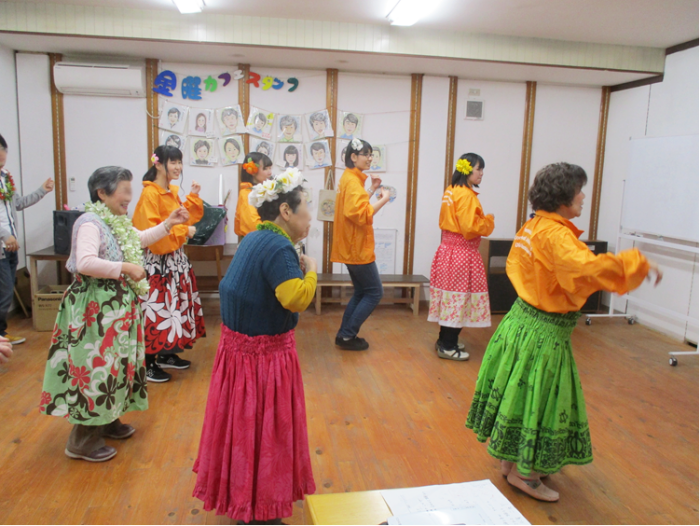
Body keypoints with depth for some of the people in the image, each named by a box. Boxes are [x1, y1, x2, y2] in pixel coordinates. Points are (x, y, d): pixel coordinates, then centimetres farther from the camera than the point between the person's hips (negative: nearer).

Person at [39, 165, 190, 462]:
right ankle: (82, 440, 11)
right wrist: (126, 268, -28)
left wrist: (169, 224, 21)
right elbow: (85, 263, -33)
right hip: (96, 308, -10)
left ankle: (106, 421, 36)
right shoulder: (90, 223, -19)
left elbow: (139, 239, 27)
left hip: (116, 305, 10)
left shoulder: (115, 221, 10)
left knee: (113, 364, 19)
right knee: (96, 367, -3)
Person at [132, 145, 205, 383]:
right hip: (158, 261, -9)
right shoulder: (149, 194, -15)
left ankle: (167, 354, 28)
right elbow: (151, 232, -21)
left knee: (175, 304, 15)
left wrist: (193, 197, 6)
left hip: (176, 258, 9)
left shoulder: (172, 192, 11)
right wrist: (183, 231, -17)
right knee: (157, 308, -4)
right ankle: (149, 364, 7)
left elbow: (187, 217, 18)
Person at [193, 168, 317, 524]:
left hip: (241, 344, 10)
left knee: (245, 422, 22)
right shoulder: (278, 247, -23)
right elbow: (297, 299, -32)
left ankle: (240, 495, 42)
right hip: (265, 353, -10)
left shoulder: (256, 239, 7)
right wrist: (310, 270, -16)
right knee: (263, 428, 6)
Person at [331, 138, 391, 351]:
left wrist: (371, 190, 13)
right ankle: (348, 336, 2)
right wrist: (383, 199, -20)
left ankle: (344, 335, 18)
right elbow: (361, 215, -27)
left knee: (361, 292, 16)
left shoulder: (349, 178, 14)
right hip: (358, 248, -10)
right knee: (374, 293, -2)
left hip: (352, 247, 10)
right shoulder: (352, 181, -17)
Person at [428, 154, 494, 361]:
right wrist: (489, 221, -5)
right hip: (462, 252, -10)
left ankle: (444, 340, 25)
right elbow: (470, 227, -23)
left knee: (450, 298, 15)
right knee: (459, 298, -1)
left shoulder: (451, 191, 12)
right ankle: (448, 347, 6)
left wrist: (482, 220, 15)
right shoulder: (466, 195, -17)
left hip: (449, 248, 10)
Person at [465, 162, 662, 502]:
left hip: (521, 319, 9)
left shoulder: (531, 227, 5)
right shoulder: (555, 235, -24)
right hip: (543, 332, -9)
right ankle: (524, 474, 24)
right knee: (539, 401, 7)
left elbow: (515, 265, 19)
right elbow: (590, 267, -38)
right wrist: (641, 264, -27)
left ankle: (510, 460, 37)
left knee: (519, 395, 20)